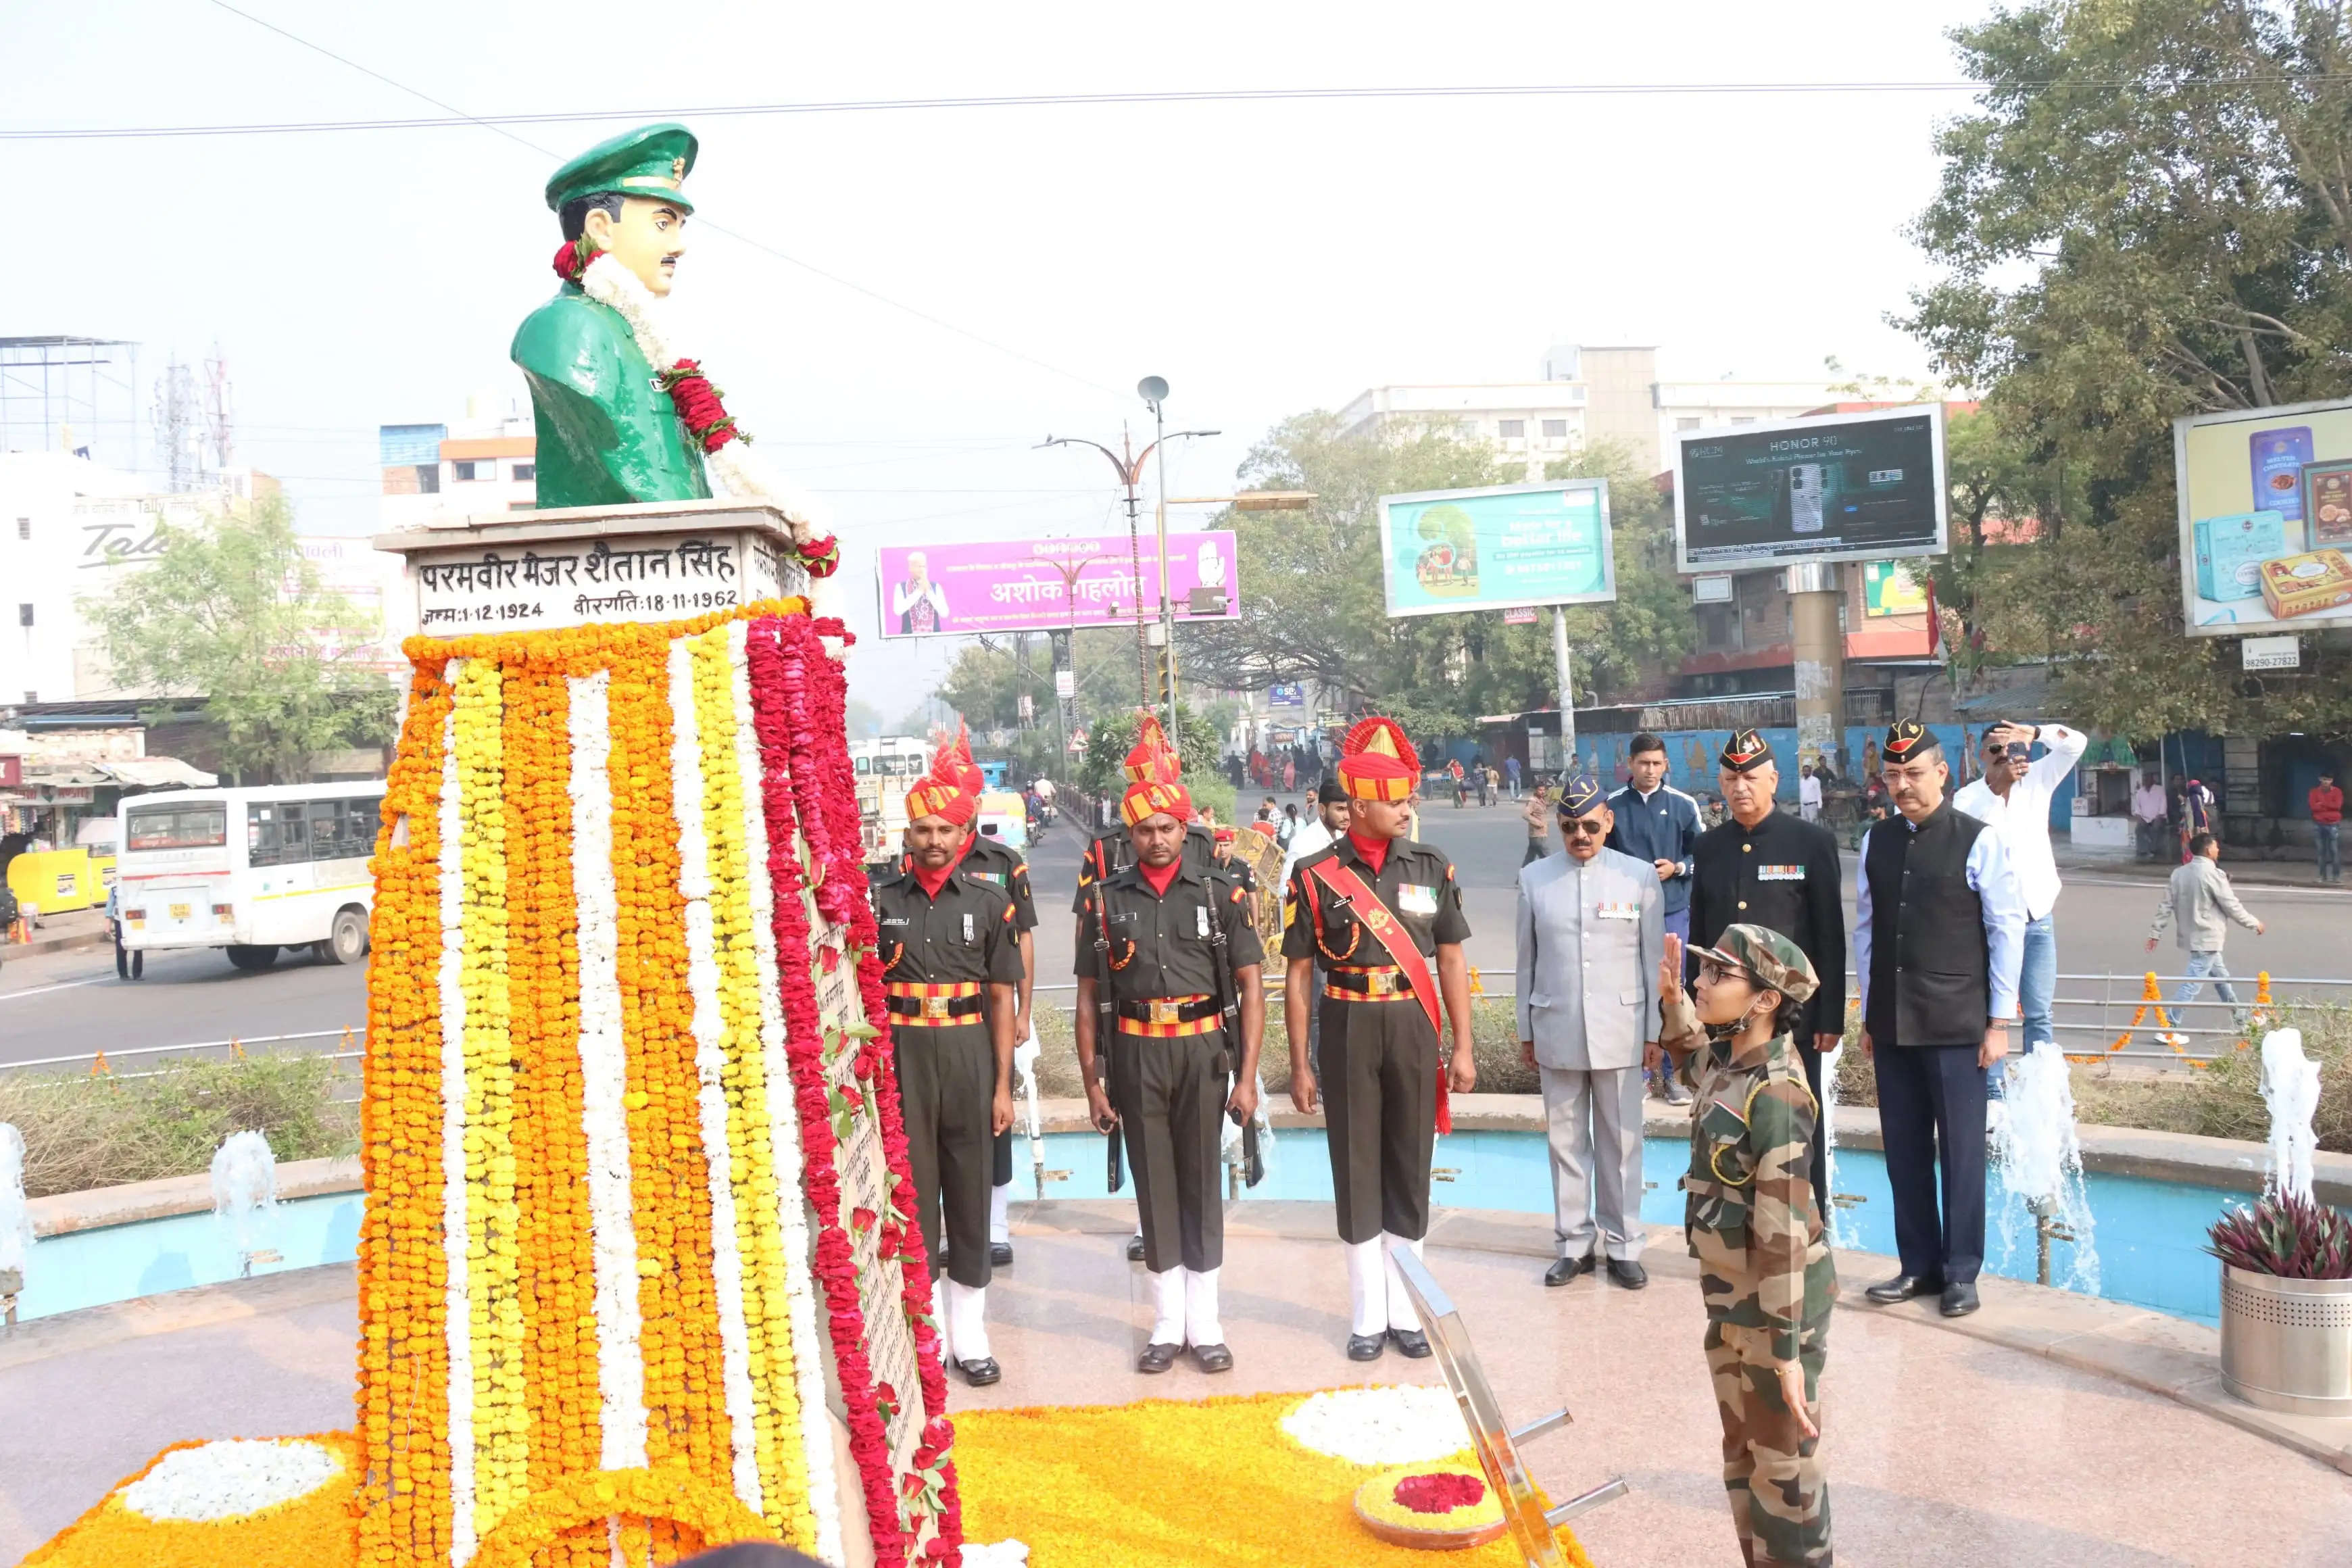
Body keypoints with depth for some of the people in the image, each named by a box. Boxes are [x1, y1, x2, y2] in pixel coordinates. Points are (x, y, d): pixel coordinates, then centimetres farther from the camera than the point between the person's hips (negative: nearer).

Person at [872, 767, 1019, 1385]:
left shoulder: (989, 902, 2)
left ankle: (969, 1334, 19)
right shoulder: (881, 901, 4)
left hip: (968, 1052, 0)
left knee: (970, 1190, 6)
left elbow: (1002, 998, 4)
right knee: (912, 1188, 4)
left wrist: (1003, 1085, 0)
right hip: (901, 1055, 0)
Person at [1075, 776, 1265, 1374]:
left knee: (1201, 1183, 5)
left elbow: (1250, 987, 2)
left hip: (1202, 1051, -1)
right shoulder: (1105, 900, 4)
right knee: (1154, 1185, 7)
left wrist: (1247, 1076, -4)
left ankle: (1204, 1322, 17)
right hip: (1135, 1054, 1)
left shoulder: (1221, 894, 2)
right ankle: (1167, 1324, 18)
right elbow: (1089, 995, 6)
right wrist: (1091, 1081, 2)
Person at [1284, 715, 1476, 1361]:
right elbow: (1298, 975, -1)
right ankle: (1368, 1315, 19)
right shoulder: (1315, 875, -3)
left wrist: (1463, 1048, 1)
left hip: (1413, 1026, 2)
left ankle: (1404, 1309, 22)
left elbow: (1451, 961, 6)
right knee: (1356, 1170, 7)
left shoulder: (1430, 867, 2)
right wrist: (1299, 1066, -3)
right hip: (1349, 1030, -1)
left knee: (1409, 1169, 9)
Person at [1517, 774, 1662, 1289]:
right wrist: (1526, 1030, 7)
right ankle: (1574, 1243, 17)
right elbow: (1527, 960, 6)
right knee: (1566, 1141, 7)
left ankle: (1623, 1246, 16)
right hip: (1556, 1031, 1)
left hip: (1619, 1030, -1)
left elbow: (1653, 958, 2)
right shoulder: (1534, 878, 2)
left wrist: (1654, 1031, 2)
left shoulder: (1640, 875, -1)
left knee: (1621, 1142, 6)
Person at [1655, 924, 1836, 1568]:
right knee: (1742, 1450, 22)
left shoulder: (1774, 1094, -27)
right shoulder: (1728, 1059, -1)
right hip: (1729, 1299, 9)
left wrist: (1786, 1350, -23)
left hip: (1776, 1304, -9)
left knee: (1783, 1459, 9)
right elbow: (1692, 1057, 27)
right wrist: (1672, 999, 8)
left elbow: (1785, 1231, -26)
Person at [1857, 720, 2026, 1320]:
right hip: (1892, 1023, 4)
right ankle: (1918, 1265, 22)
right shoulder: (1876, 842, 7)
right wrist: (1868, 1016, 11)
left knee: (1961, 1152, 3)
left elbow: (2006, 930, -5)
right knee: (1904, 1151, 10)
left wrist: (1999, 1021, -6)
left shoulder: (1979, 841, -6)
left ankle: (1961, 1272, 15)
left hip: (1957, 1024, -4)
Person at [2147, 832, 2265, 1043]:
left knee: (2221, 977, 23)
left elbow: (2166, 906, 5)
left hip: (2192, 936, 8)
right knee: (2191, 985, -7)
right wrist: (2254, 924, 3)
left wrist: (2155, 932, 9)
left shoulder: (2179, 874, 4)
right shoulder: (2213, 875, -16)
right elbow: (2232, 906, -11)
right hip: (2207, 939, -8)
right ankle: (2168, 1030, -11)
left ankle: (2241, 1019, 37)